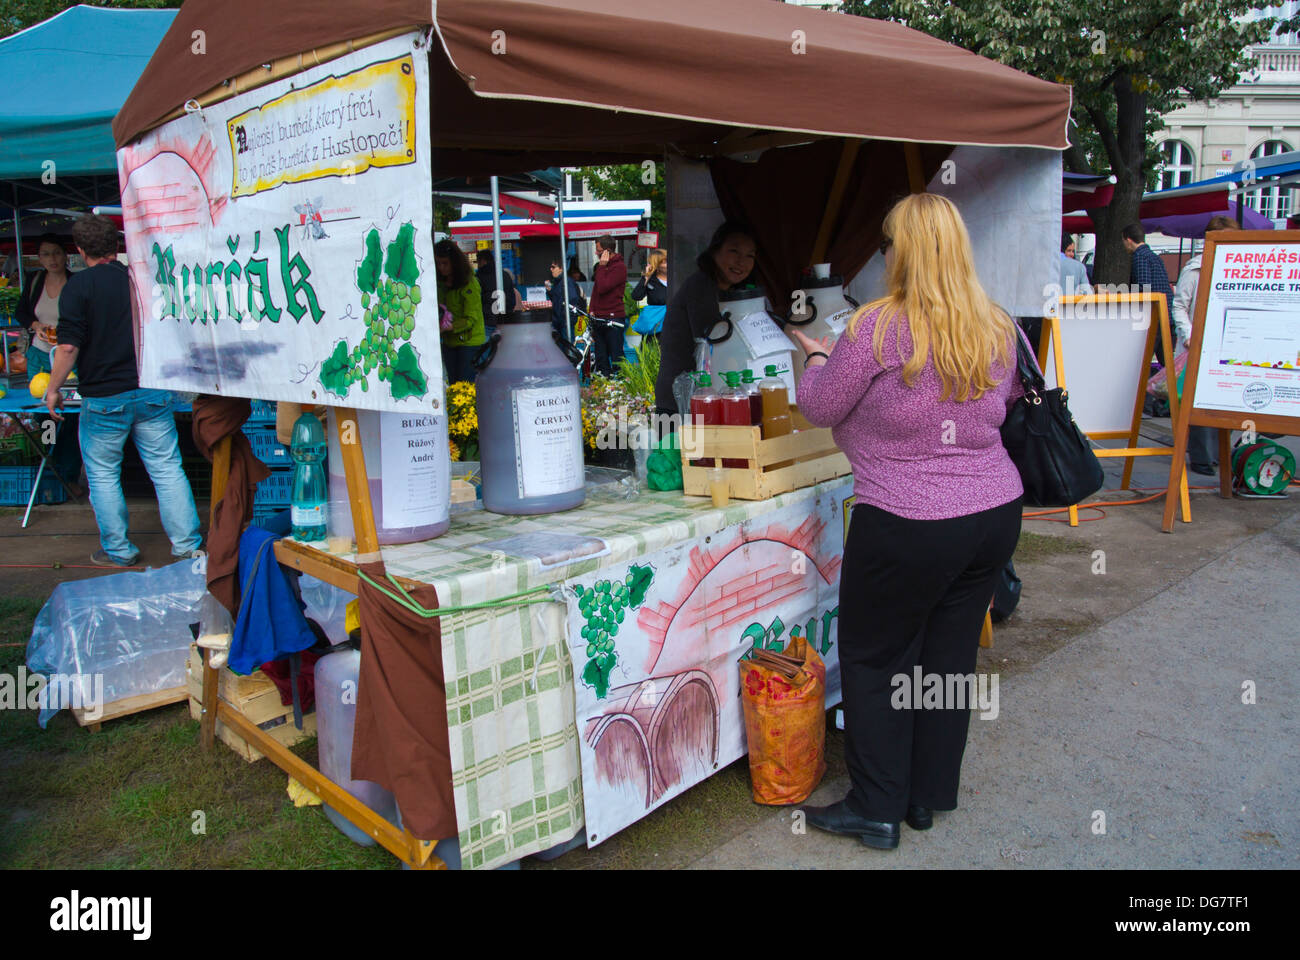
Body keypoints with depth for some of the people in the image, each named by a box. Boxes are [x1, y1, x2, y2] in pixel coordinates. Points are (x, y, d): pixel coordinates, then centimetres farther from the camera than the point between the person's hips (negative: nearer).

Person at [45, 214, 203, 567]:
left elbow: (69, 346, -14)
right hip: (152, 392, 3)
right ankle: (187, 545, 6)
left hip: (103, 399, -3)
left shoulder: (78, 286, -8)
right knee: (168, 469, 5)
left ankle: (118, 551, 18)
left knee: (103, 475, 12)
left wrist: (53, 389, -2)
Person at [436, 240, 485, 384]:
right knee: (453, 384, 10)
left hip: (469, 341, -7)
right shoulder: (440, 283, 7)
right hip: (448, 341, 7)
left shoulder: (469, 284, -15)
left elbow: (471, 319, -18)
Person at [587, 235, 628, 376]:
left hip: (613, 318, -8)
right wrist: (592, 310, 12)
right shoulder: (601, 266, 17)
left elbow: (602, 288, -20)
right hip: (598, 318, 8)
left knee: (616, 356, -4)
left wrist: (602, 267, -12)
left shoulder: (619, 267, -10)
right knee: (601, 357, 10)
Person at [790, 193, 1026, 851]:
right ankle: (930, 796, 32)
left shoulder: (878, 328, -15)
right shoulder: (997, 327, 5)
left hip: (908, 526, -6)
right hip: (997, 511, 7)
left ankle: (876, 809, 21)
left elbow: (820, 408, -4)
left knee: (875, 660, 10)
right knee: (950, 654, 17)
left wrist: (818, 359, 15)